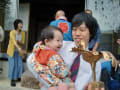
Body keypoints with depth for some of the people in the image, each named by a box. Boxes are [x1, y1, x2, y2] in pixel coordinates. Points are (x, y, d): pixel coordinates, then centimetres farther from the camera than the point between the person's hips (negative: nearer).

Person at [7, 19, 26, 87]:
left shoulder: (23, 33, -4)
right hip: (12, 51, -4)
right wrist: (19, 49, -50)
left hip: (19, 52, 4)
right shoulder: (12, 32, -19)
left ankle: (19, 77, 19)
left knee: (20, 65, -2)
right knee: (13, 65, -7)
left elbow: (23, 43, -1)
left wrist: (19, 42, -25)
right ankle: (12, 80, 3)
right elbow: (14, 41, -34)